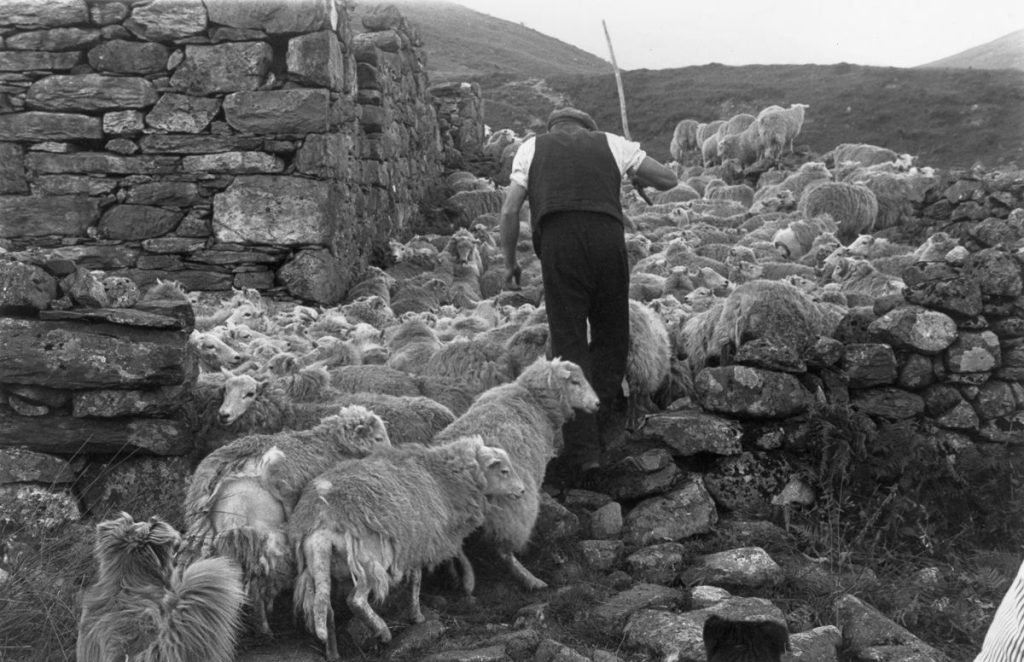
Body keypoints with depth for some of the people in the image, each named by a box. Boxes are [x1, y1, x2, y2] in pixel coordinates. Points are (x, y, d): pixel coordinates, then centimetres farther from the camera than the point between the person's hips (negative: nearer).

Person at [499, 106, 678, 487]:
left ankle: (583, 451, -6)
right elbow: (668, 180, 26)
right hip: (608, 235, 1)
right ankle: (602, 425, 13)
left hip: (557, 240, 0)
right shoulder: (612, 144, 24)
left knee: (569, 341, 0)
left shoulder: (532, 147, 23)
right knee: (611, 335, 17)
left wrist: (509, 262, 23)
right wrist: (636, 178, 44)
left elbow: (510, 211, 14)